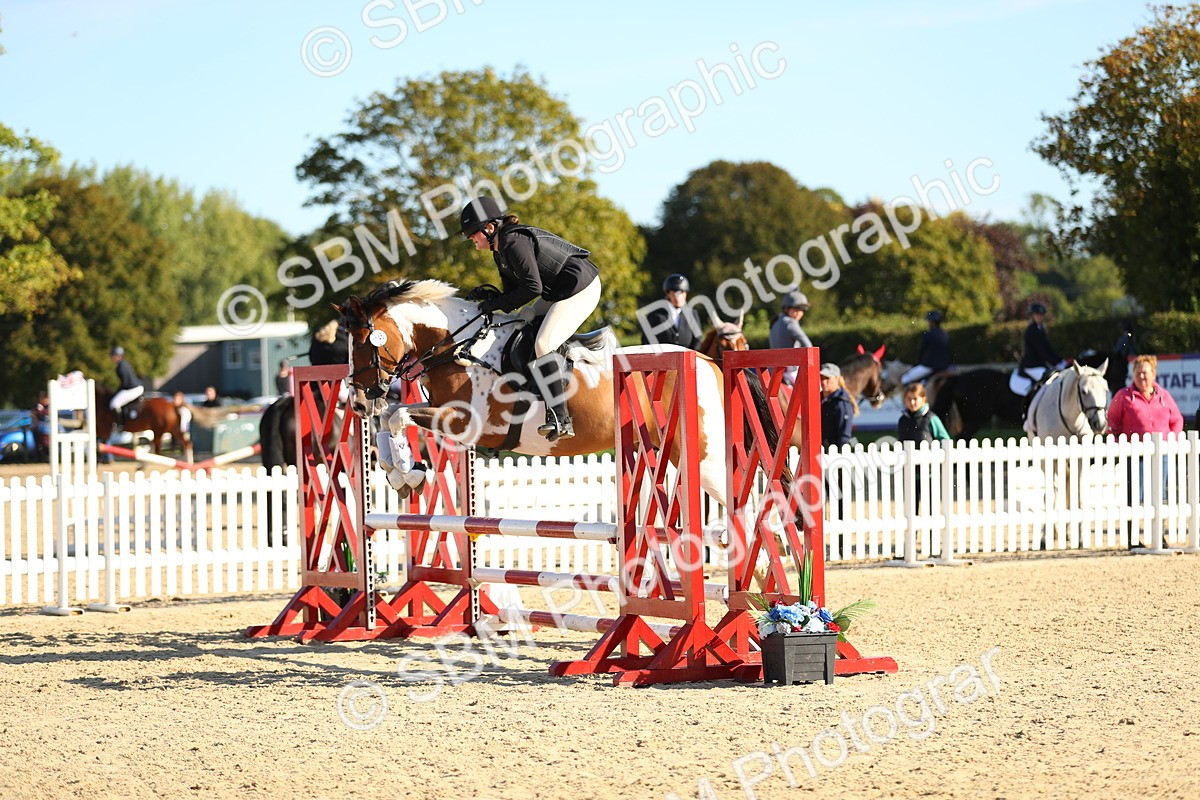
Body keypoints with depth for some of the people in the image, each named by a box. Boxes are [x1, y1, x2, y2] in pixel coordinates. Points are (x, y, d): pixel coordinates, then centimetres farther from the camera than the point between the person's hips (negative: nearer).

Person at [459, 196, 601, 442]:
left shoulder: (514, 242, -19)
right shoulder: (501, 251, 12)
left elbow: (532, 287, -25)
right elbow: (513, 293, 14)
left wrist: (495, 303, -17)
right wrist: (489, 296, -4)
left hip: (581, 290, -11)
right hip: (559, 290, 11)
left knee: (543, 345, -21)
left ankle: (560, 420, -24)